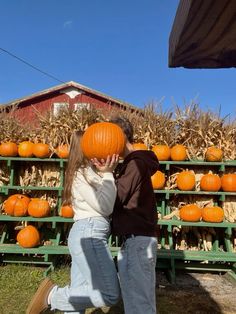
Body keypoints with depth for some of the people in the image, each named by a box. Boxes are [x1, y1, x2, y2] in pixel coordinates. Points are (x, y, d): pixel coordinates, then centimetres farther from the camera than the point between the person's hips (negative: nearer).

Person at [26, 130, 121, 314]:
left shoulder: (90, 172, 18)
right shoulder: (82, 174, -10)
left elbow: (106, 203, 10)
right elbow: (105, 207, -14)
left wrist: (106, 173, 5)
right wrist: (107, 174, -10)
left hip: (85, 233, 10)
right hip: (89, 233, -10)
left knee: (76, 295, 13)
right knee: (110, 295, -6)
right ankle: (51, 295, 1)